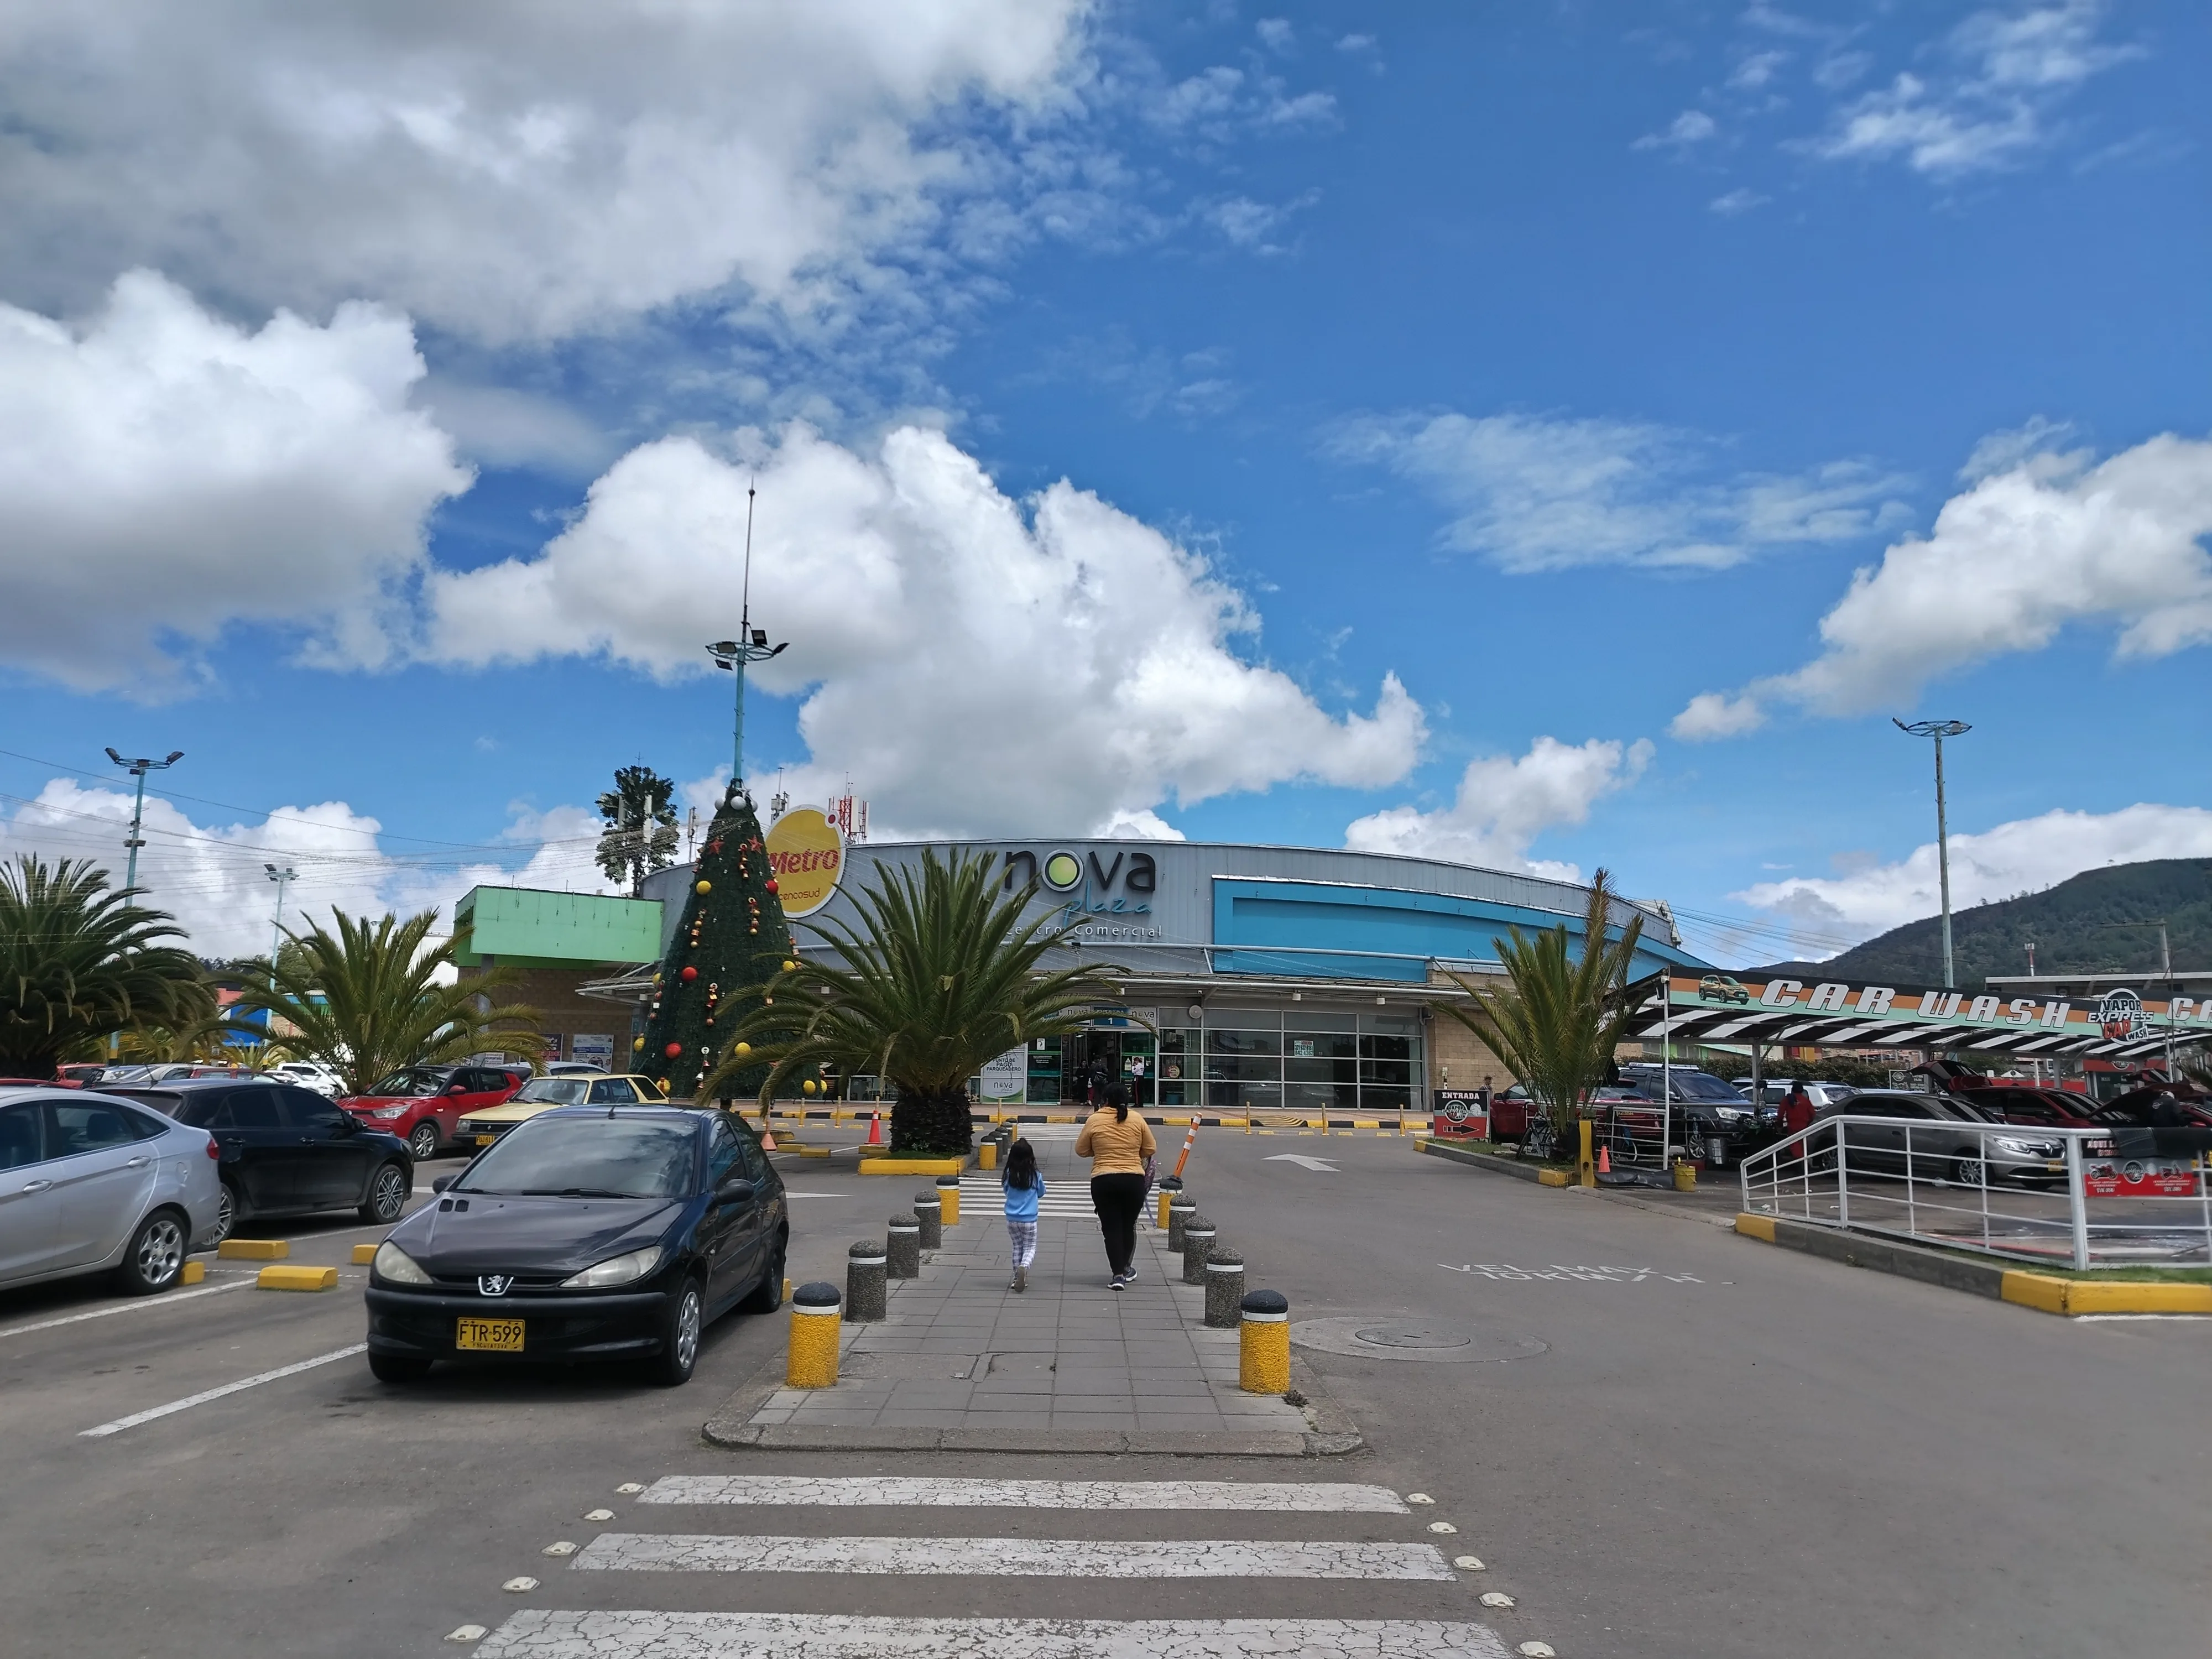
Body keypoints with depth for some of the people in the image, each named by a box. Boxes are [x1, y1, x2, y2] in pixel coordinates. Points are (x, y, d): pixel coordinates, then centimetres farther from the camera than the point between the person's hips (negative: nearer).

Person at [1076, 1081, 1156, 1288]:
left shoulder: (1094, 1120, -2)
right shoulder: (1137, 1120, 0)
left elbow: (1081, 1150, 6)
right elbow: (1150, 1149, 7)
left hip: (1103, 1181, -1)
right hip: (1134, 1180, 2)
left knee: (1111, 1228, 5)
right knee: (1129, 1226, 18)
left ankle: (1118, 1274, 0)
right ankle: (1126, 1268, 30)